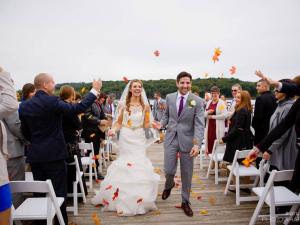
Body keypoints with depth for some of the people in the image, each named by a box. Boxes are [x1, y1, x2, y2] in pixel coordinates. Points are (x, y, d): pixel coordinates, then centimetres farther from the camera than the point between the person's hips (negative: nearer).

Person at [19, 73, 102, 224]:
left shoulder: (24, 105, 4)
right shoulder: (52, 101, -14)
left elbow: (25, 131, 10)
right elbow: (79, 108, -17)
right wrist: (95, 90, -9)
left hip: (35, 155, 6)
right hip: (54, 154, -6)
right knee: (58, 192, 5)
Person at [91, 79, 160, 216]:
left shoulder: (145, 106, 1)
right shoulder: (123, 104, 0)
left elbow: (146, 126, 2)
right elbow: (119, 123, 2)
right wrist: (113, 130, -17)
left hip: (139, 139, 1)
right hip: (126, 138, 0)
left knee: (139, 166, 3)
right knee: (126, 166, 6)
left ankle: (139, 199, 23)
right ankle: (125, 200, 24)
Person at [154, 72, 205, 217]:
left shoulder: (198, 101, -9)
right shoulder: (169, 97, 2)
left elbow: (199, 125, -14)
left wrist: (197, 144, -25)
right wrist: (161, 124, -5)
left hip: (187, 140, -1)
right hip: (171, 139, 2)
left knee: (187, 174, 10)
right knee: (168, 170, 1)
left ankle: (185, 201, 31)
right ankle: (169, 185, 38)